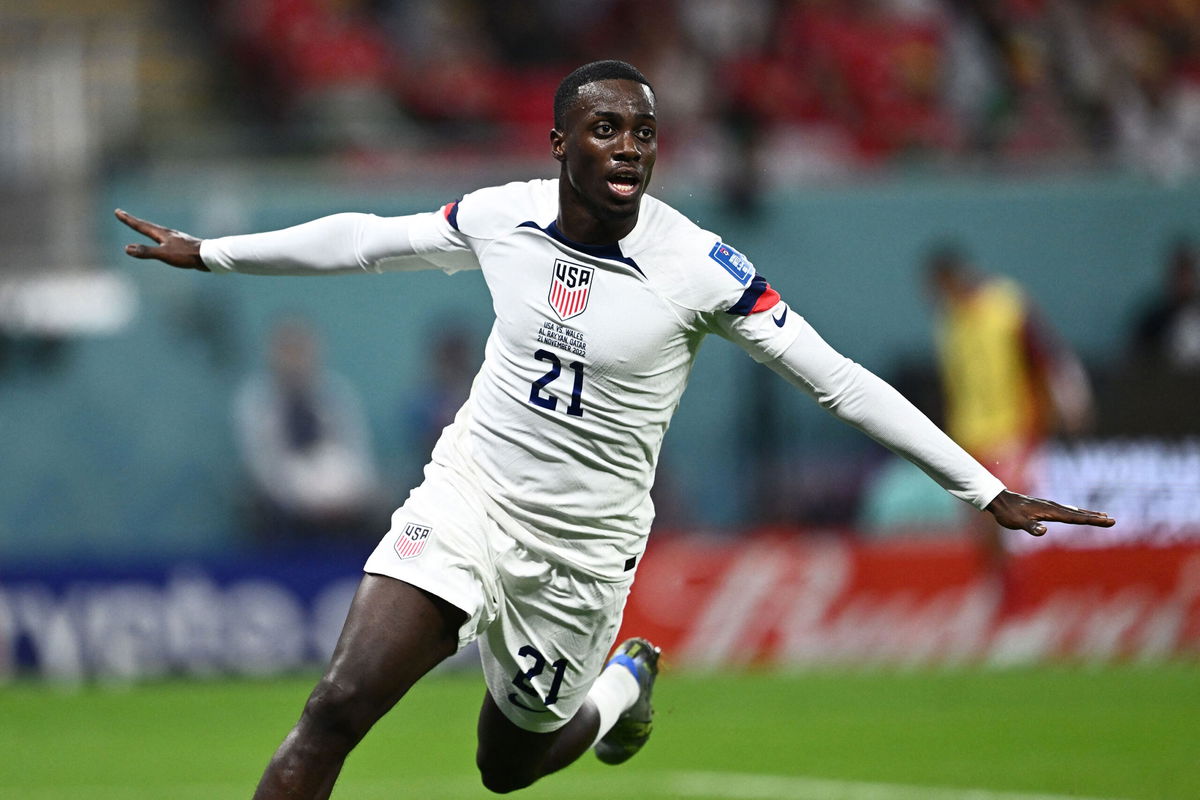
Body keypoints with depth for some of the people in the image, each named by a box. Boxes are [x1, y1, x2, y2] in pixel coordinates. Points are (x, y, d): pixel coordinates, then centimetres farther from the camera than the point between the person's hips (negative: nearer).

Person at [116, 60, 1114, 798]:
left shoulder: (699, 267, -16)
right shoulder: (500, 217, -6)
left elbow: (841, 383, -13)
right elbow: (368, 239, 11)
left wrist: (990, 492, -15)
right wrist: (208, 252, 18)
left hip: (581, 548, -1)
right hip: (465, 498, 2)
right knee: (337, 709, -17)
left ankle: (624, 683, 47)